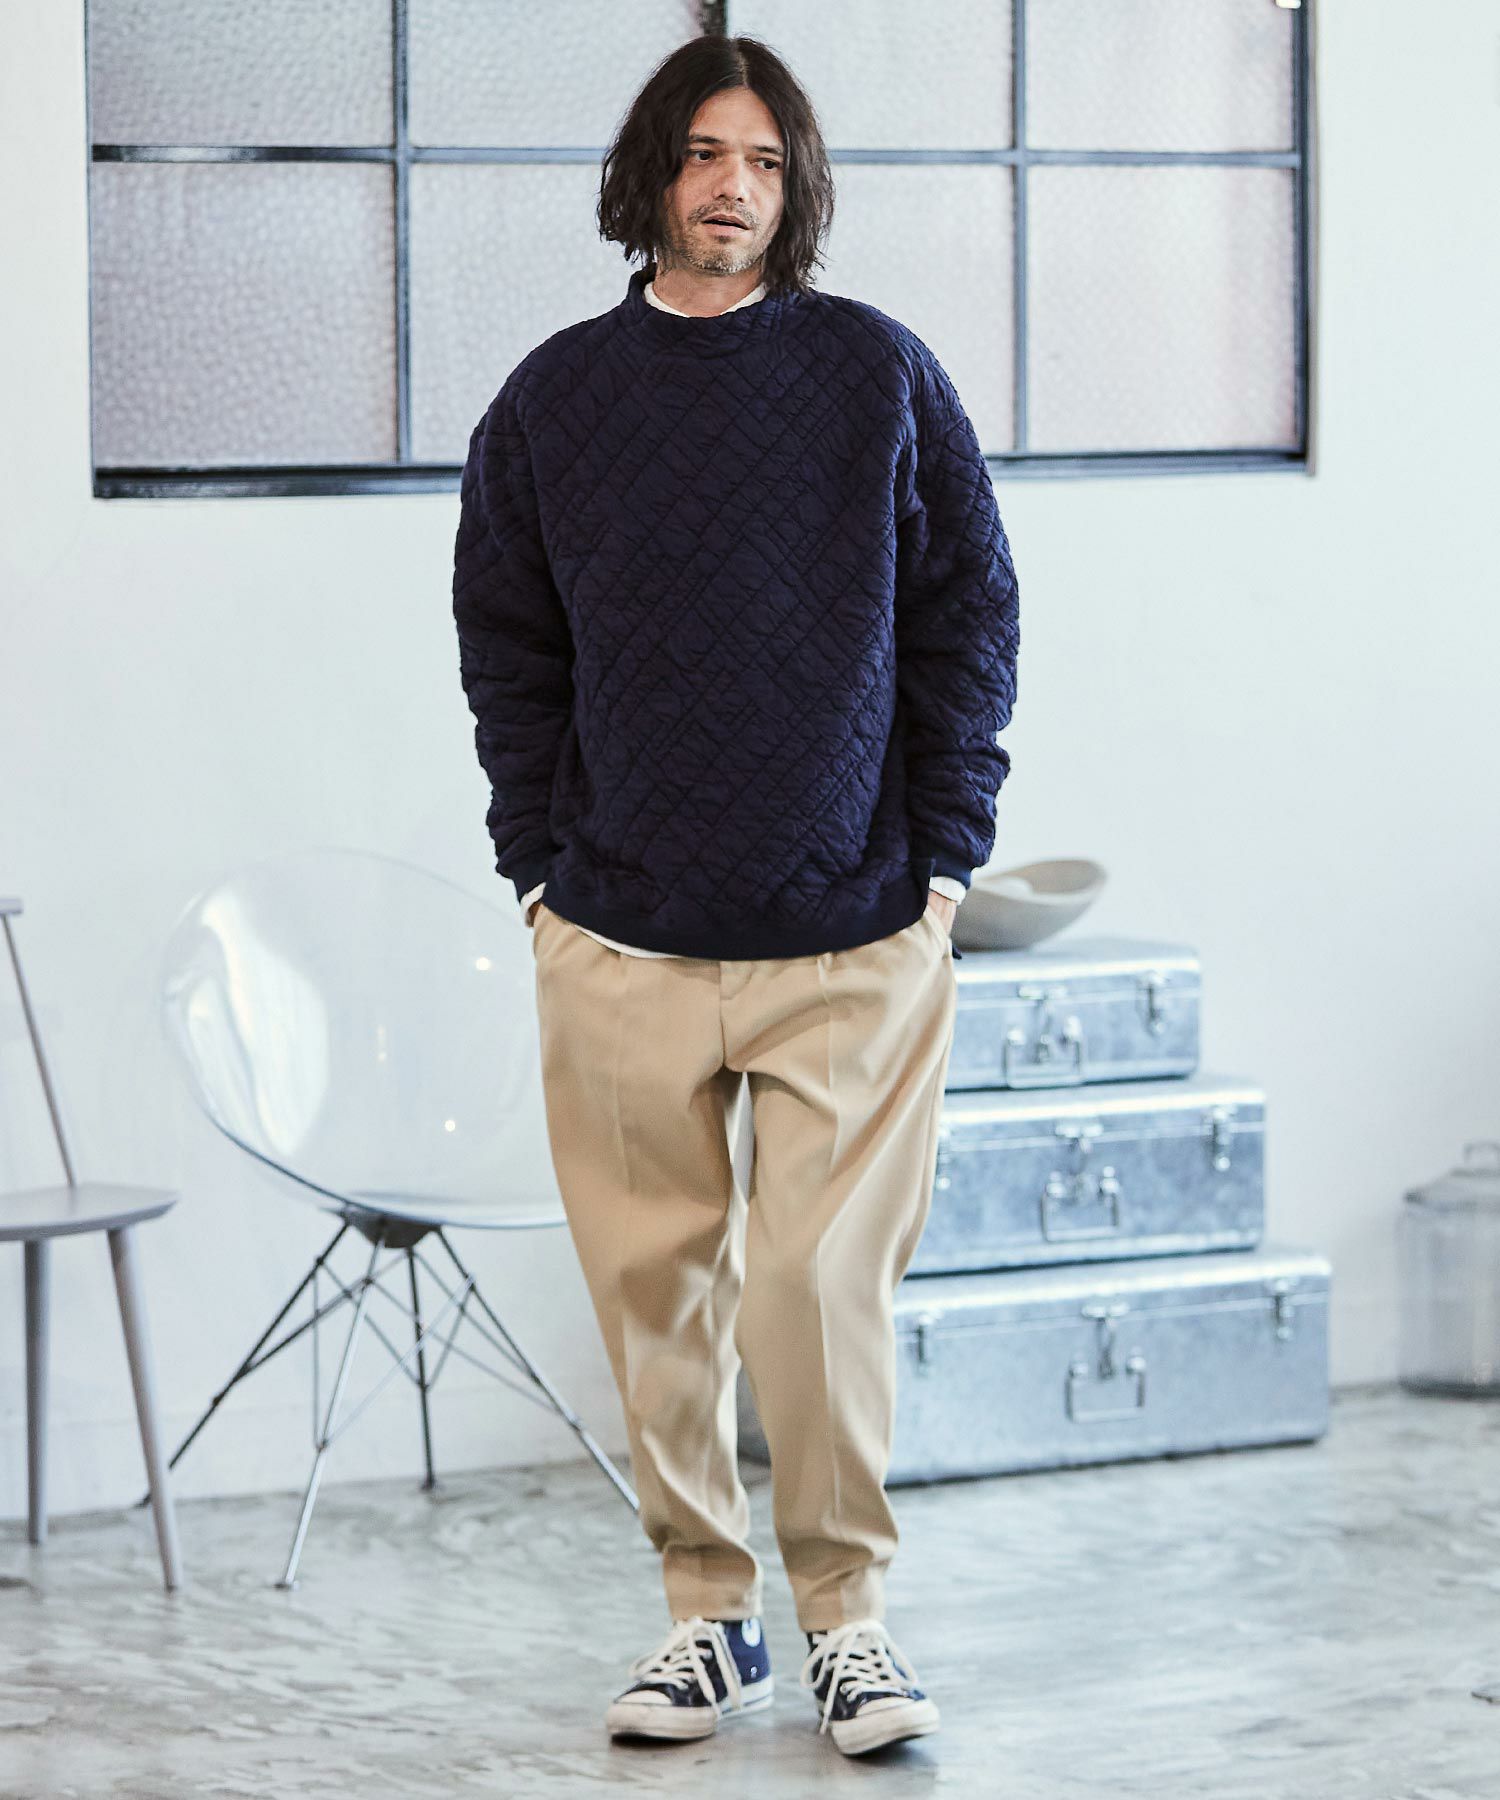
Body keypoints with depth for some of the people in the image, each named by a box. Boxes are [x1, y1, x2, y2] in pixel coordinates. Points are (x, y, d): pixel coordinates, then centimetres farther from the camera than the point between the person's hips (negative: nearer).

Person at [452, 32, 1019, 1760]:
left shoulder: (879, 373, 3)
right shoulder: (553, 400, 7)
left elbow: (968, 620, 5)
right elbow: (508, 650, 12)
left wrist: (944, 854, 1)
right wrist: (543, 865, 4)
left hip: (854, 935, -2)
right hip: (622, 938, 2)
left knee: (824, 1282, -5)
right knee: (656, 1285, 4)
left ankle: (847, 1608, 10)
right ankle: (705, 1607, 17)